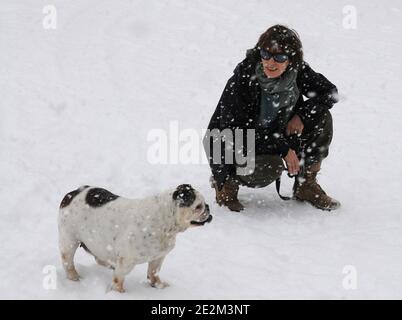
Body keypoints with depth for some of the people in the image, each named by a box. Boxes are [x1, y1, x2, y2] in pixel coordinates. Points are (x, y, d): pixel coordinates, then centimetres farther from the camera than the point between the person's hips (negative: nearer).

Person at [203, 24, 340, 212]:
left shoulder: (298, 71, -14)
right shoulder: (242, 80, -28)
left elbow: (329, 92, 0)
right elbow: (233, 132, -27)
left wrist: (302, 116, -19)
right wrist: (283, 149, -27)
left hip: (274, 135, 6)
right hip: (229, 145, -6)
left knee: (321, 118, -10)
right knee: (270, 167, -36)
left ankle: (306, 185, 4)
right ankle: (225, 182, -4)